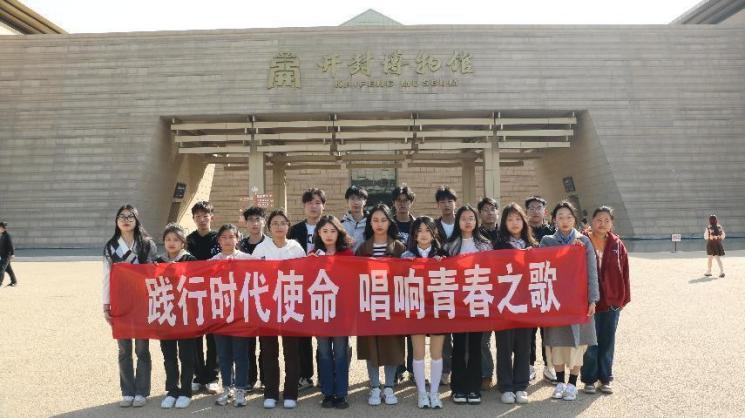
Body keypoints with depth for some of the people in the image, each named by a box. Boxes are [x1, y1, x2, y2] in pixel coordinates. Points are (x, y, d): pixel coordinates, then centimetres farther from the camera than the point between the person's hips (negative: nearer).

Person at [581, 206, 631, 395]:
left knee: (608, 342, 12)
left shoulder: (617, 245, 2)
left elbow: (624, 272, 5)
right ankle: (589, 379, 18)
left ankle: (605, 379, 25)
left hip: (612, 301, 3)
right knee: (590, 342, 6)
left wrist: (623, 298, 3)